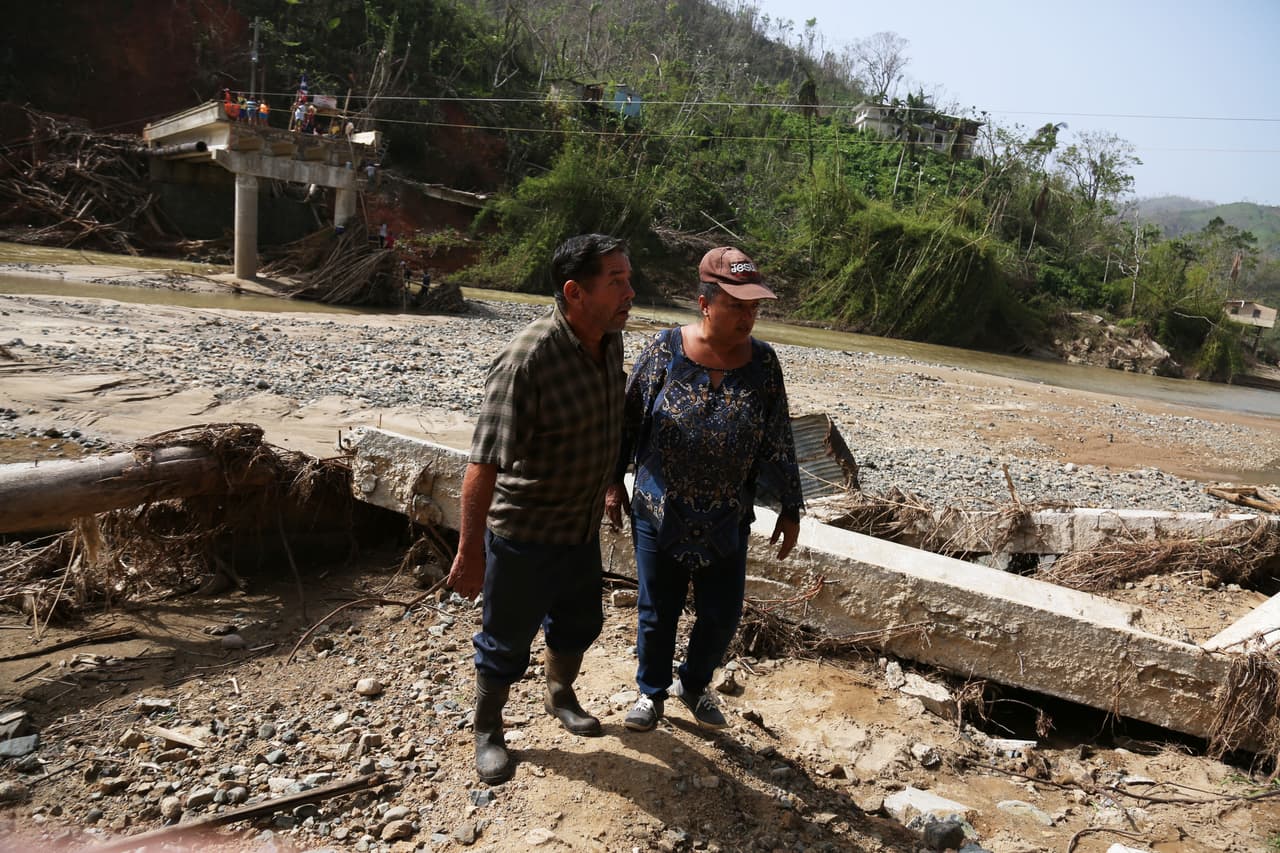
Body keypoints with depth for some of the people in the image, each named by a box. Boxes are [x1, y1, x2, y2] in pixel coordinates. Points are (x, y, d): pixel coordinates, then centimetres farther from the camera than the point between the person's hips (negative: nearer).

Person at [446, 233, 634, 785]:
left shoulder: (610, 338, -5)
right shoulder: (527, 361, -31)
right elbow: (483, 465, -31)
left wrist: (609, 485, 21)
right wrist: (470, 553, -29)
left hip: (584, 524, 7)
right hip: (524, 532, -7)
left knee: (580, 621, 25)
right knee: (507, 640, 12)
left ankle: (560, 696, 52)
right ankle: (487, 732, 37)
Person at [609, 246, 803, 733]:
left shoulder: (763, 361, -5)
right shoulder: (665, 351, -11)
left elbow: (778, 442, 2)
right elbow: (628, 421, -1)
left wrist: (790, 508, 5)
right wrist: (614, 482, 3)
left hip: (727, 522, 2)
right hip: (659, 513, -2)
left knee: (722, 617, 12)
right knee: (657, 614, 13)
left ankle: (694, 684, 41)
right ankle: (652, 692, 39)